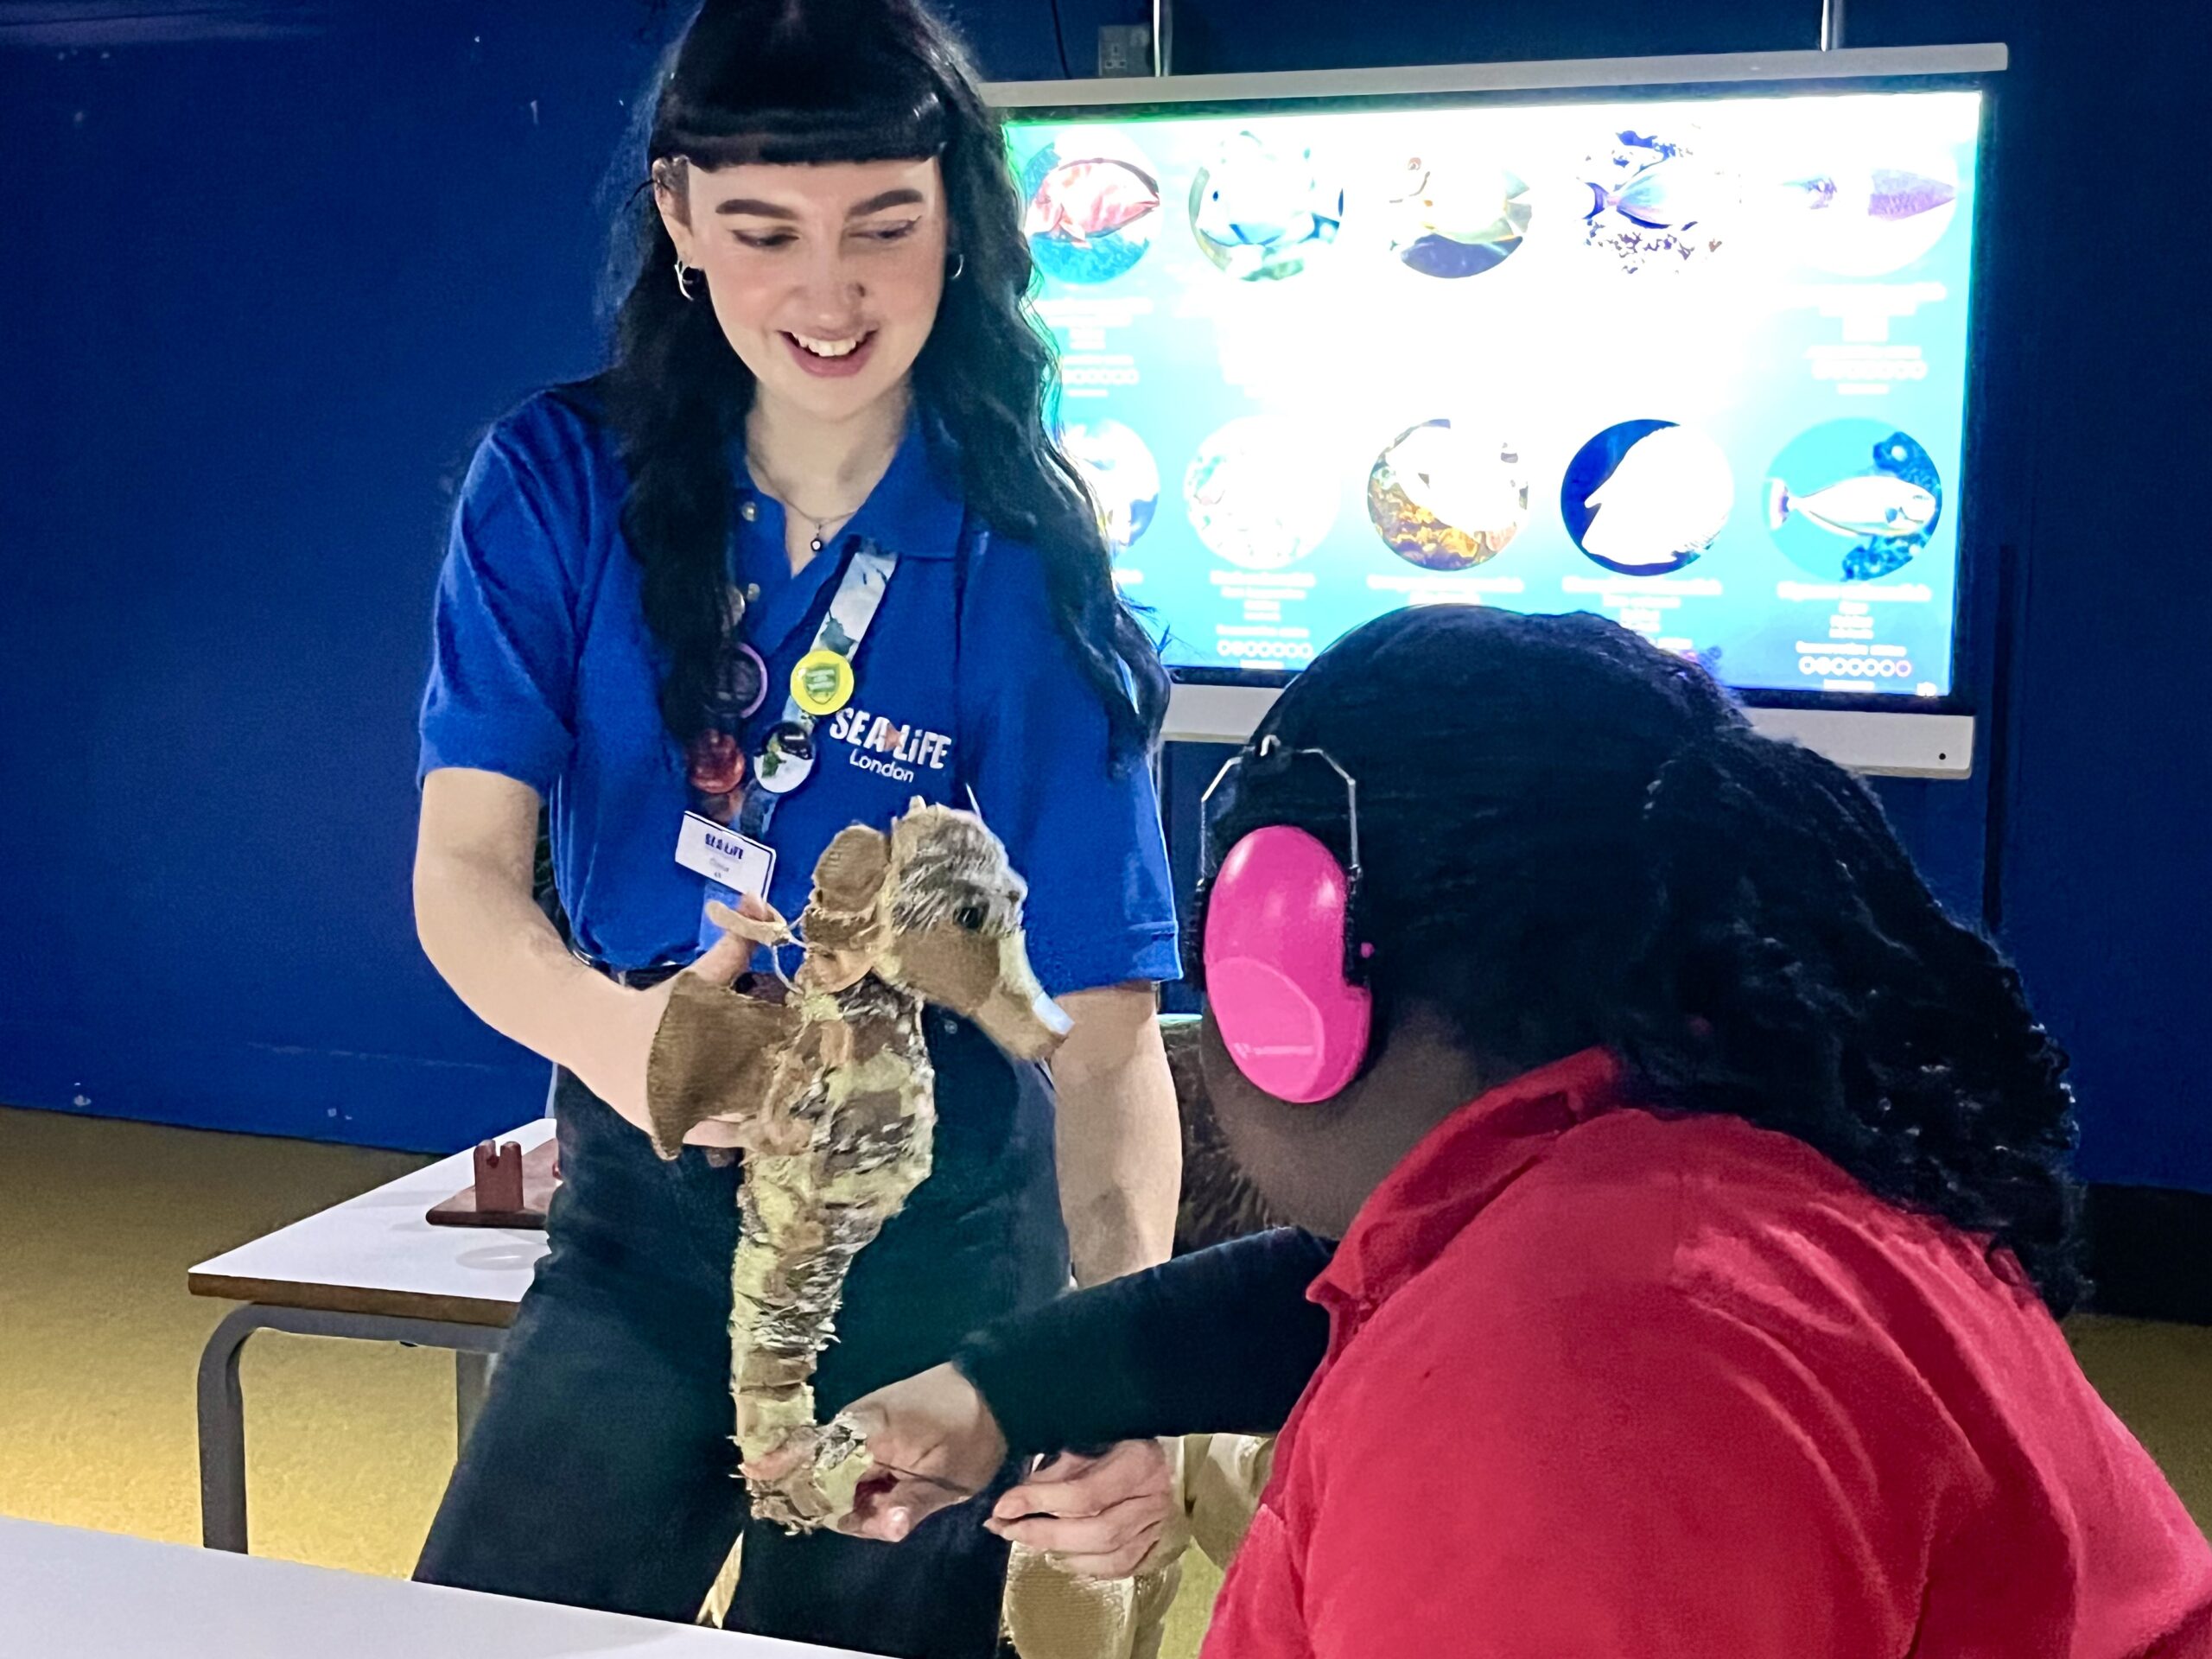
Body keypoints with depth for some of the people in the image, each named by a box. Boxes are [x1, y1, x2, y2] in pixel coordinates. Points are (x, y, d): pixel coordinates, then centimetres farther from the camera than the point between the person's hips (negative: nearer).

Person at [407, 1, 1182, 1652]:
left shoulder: (1028, 571, -15)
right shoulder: (560, 484, -9)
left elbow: (1107, 1023, -19)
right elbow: (464, 869, -16)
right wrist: (610, 1033, -39)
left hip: (932, 1243, -2)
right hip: (644, 1208, 2)